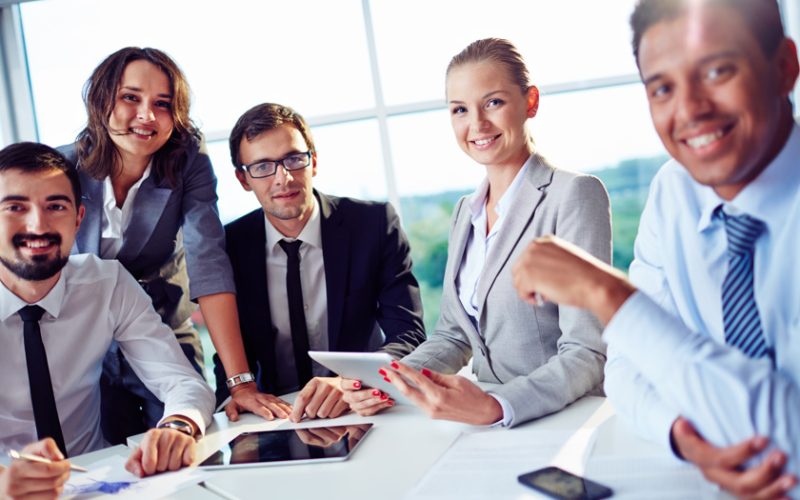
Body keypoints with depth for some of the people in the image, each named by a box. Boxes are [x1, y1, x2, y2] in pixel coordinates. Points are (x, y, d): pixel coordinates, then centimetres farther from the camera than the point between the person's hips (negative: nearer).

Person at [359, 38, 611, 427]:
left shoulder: (574, 194, -10)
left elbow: (587, 354, -15)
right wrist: (392, 380, -3)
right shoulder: (465, 213, 12)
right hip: (488, 429, 5)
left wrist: (495, 407, -30)